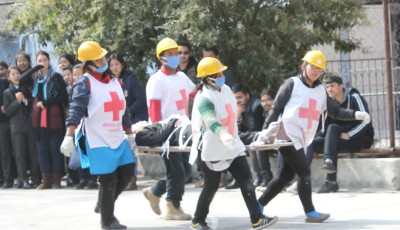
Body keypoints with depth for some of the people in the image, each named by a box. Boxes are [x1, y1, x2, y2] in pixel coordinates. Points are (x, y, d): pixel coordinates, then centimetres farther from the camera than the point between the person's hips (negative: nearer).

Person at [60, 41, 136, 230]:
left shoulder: (114, 81, 12)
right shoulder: (85, 83, -10)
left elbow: (123, 110, 21)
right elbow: (76, 110, -20)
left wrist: (130, 134, 22)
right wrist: (68, 137, -31)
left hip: (118, 138, 7)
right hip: (98, 141, -7)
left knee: (127, 173, 8)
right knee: (108, 180, -4)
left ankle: (103, 204, 28)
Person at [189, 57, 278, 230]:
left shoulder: (226, 90, 4)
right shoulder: (204, 99, -23)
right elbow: (211, 121, -43)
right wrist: (223, 135, -61)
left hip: (232, 146, 7)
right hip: (211, 149, -7)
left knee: (246, 181, 1)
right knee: (211, 186, 4)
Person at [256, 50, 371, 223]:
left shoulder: (320, 91, 13)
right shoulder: (293, 84, -4)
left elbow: (335, 111, 8)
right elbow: (276, 107, -6)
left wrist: (355, 115, -6)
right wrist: (268, 129, -15)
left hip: (300, 140, 7)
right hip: (287, 136, -7)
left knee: (286, 175, 11)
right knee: (304, 173, -9)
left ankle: (258, 206, 20)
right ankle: (310, 213, -3)